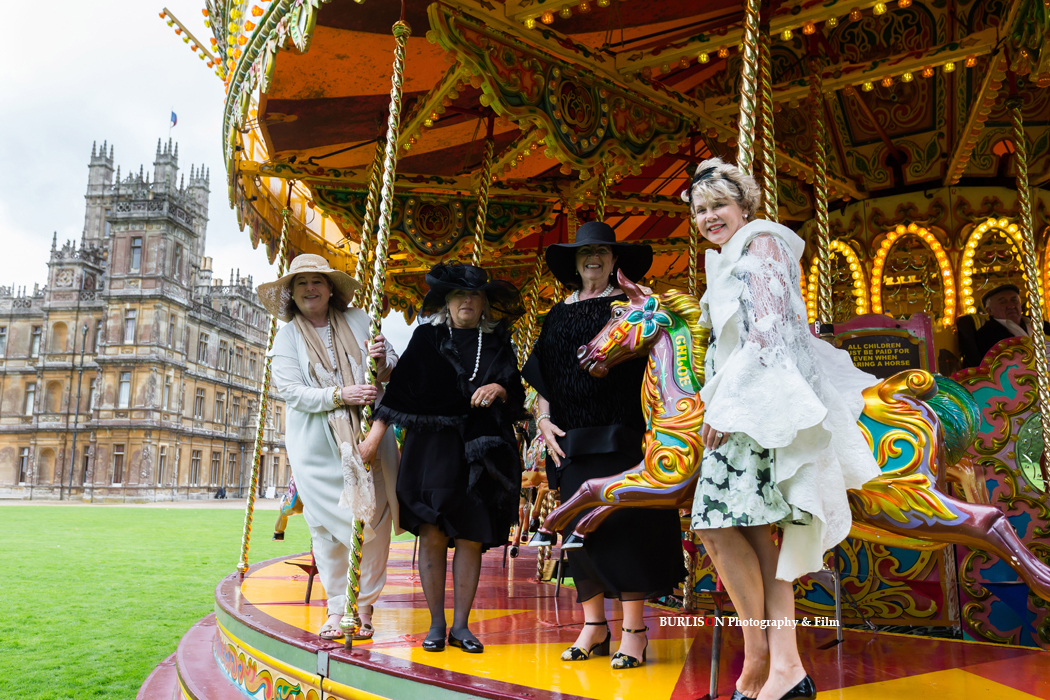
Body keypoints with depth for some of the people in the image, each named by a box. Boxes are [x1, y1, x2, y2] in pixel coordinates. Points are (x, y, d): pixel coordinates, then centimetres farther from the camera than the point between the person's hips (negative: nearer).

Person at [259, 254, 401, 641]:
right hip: (316, 446, 0)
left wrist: (383, 362, -16)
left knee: (373, 518, -2)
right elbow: (290, 390, -5)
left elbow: (395, 368, 8)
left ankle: (364, 604, 11)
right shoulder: (287, 337, 6)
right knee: (328, 525, 3)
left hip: (368, 435, 1)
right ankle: (337, 606, 16)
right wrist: (339, 395, -18)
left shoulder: (358, 320, 7)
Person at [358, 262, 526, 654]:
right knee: (433, 532, -4)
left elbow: (517, 394, 12)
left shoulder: (498, 343, 12)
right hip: (432, 445, -1)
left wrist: (499, 389, -10)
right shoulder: (427, 336, 7)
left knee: (471, 536, 1)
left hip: (480, 448, 2)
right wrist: (376, 434, -6)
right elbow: (401, 386, 1)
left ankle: (461, 625, 11)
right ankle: (436, 624, 9)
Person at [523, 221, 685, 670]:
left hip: (621, 432, -4)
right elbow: (543, 375, 15)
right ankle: (594, 626, 15)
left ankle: (634, 630, 2)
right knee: (581, 524, 4)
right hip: (573, 437, 4)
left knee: (623, 521, -6)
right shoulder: (559, 314, 17)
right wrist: (543, 419, 3)